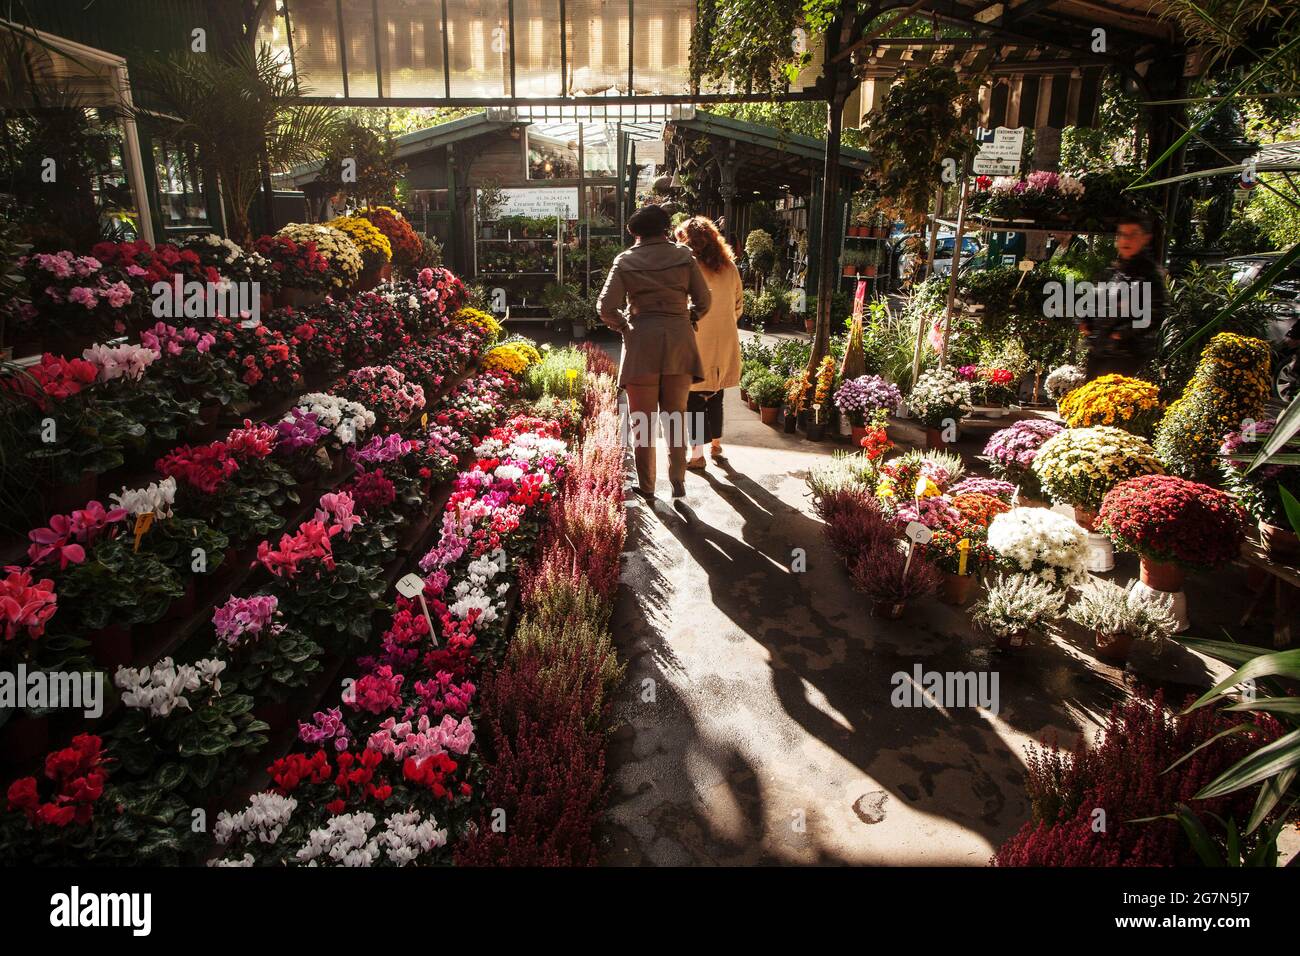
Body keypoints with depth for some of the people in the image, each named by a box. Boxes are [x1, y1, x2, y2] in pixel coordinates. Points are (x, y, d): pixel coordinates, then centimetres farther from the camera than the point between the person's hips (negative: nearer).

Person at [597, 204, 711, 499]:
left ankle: (646, 485, 15)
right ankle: (678, 481, 12)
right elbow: (703, 301, 4)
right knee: (675, 417, 14)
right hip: (679, 343, 2)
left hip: (642, 344, -2)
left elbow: (606, 306, -6)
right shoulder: (683, 256, 5)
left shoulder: (625, 260, 1)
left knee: (642, 420, 9)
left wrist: (622, 326, 13)